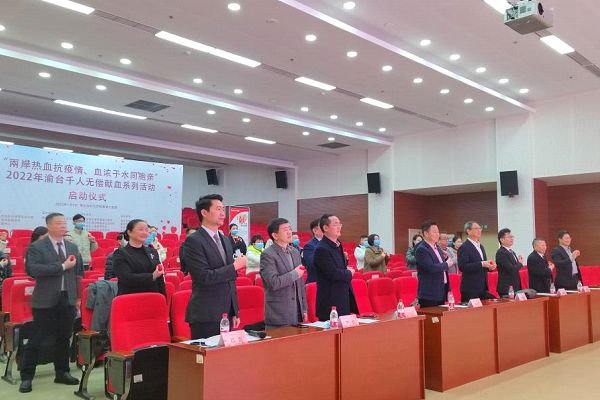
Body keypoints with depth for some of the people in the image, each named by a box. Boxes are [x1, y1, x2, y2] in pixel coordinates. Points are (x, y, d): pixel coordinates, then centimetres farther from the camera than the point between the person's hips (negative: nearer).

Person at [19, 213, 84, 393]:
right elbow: (33, 270, -21)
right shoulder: (36, 247, -5)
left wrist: (78, 296, 9)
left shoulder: (72, 247, 10)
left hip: (68, 299, 4)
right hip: (45, 301, -4)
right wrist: (62, 266, -21)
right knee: (37, 339, 2)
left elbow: (78, 273, 14)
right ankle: (26, 377, 15)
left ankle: (62, 373, 26)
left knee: (64, 338, 12)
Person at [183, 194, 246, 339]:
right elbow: (204, 277, -18)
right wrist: (235, 266, -14)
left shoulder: (225, 240, 14)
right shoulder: (193, 241, -10)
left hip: (227, 314, 7)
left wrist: (235, 312, 16)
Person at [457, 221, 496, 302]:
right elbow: (462, 267, -21)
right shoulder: (464, 248, -10)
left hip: (483, 287, 8)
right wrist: (481, 264, -23)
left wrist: (489, 267, 3)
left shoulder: (480, 246, 17)